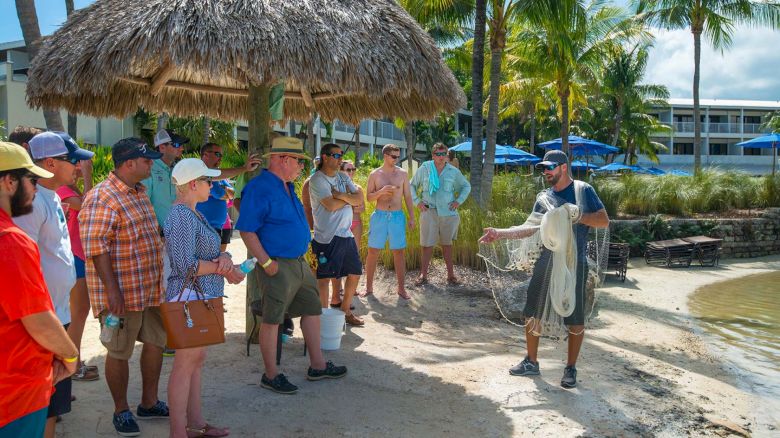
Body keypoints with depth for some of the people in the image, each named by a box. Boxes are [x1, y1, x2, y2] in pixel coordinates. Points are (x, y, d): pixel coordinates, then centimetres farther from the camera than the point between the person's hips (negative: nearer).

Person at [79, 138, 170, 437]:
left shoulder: (140, 193, 12)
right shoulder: (102, 197, -16)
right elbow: (95, 247, -21)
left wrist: (161, 277, 22)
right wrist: (112, 288, -23)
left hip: (151, 288, 9)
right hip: (122, 292, -9)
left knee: (156, 342, 14)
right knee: (119, 353, 5)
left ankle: (149, 403, 29)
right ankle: (121, 411, 21)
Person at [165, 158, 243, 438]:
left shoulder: (194, 214, 13)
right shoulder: (181, 216, -17)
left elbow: (209, 249, 15)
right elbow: (187, 265, -23)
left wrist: (224, 257, -8)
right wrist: (223, 269, -13)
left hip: (203, 298, 10)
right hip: (190, 297, -10)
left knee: (196, 360, 16)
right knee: (185, 364, -1)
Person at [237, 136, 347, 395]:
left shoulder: (288, 187, 14)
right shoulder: (259, 188, -16)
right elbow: (247, 230, -20)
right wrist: (267, 263, -22)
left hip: (299, 263, 10)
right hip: (278, 267, -10)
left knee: (312, 309, 16)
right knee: (272, 320, 2)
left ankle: (317, 366, 28)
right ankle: (271, 376, 15)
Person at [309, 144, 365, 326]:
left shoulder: (343, 177, 13)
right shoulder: (317, 179, -10)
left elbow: (360, 198, 1)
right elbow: (331, 205, -21)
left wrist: (341, 195, -15)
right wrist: (350, 197, -4)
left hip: (346, 235, 8)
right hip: (327, 237, -8)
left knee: (355, 273, 14)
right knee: (325, 277, 0)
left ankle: (345, 312, 29)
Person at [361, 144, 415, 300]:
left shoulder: (402, 173, 4)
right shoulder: (375, 174, 2)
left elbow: (408, 196, 7)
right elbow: (369, 197, 3)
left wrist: (411, 217, 2)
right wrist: (381, 191, -16)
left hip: (397, 216, 0)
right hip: (380, 216, 0)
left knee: (399, 252, 2)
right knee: (373, 252, 3)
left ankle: (401, 288, 12)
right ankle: (369, 287, 16)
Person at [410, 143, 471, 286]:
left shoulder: (453, 171, 4)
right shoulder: (424, 169, 0)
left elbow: (466, 186, 17)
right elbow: (411, 185, 10)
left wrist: (459, 200, 5)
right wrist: (417, 201, 0)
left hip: (448, 212, 1)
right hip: (429, 212, -1)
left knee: (447, 243, 11)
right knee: (427, 244, 1)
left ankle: (450, 274, 18)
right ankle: (423, 275, 10)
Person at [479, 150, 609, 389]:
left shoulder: (583, 190, -3)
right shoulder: (544, 196, 9)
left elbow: (604, 220, -4)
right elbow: (531, 228, 8)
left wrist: (577, 216, -19)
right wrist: (500, 233, -2)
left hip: (574, 264, -4)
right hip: (547, 262, 4)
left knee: (576, 321, 4)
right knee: (532, 314, 7)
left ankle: (571, 368, 20)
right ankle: (531, 362, 23)